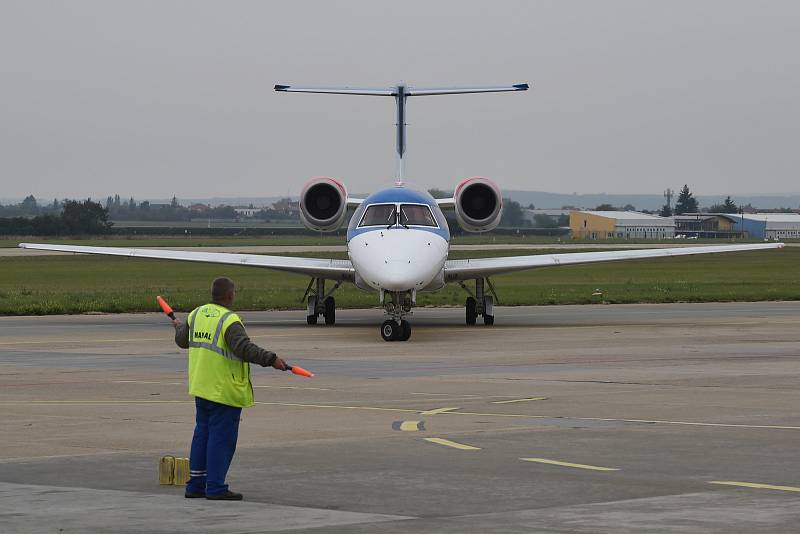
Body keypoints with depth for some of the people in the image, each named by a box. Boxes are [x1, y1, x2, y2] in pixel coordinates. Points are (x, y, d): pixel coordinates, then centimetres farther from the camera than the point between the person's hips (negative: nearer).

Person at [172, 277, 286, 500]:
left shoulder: (196, 314, 8)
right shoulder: (229, 321, -17)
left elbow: (182, 340, 24)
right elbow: (244, 347, -30)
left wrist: (179, 327, 45)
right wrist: (271, 359, -32)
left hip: (201, 387, 8)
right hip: (224, 390, -8)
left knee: (202, 434, 15)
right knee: (221, 439, -3)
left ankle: (195, 485, 20)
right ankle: (216, 488, -2)